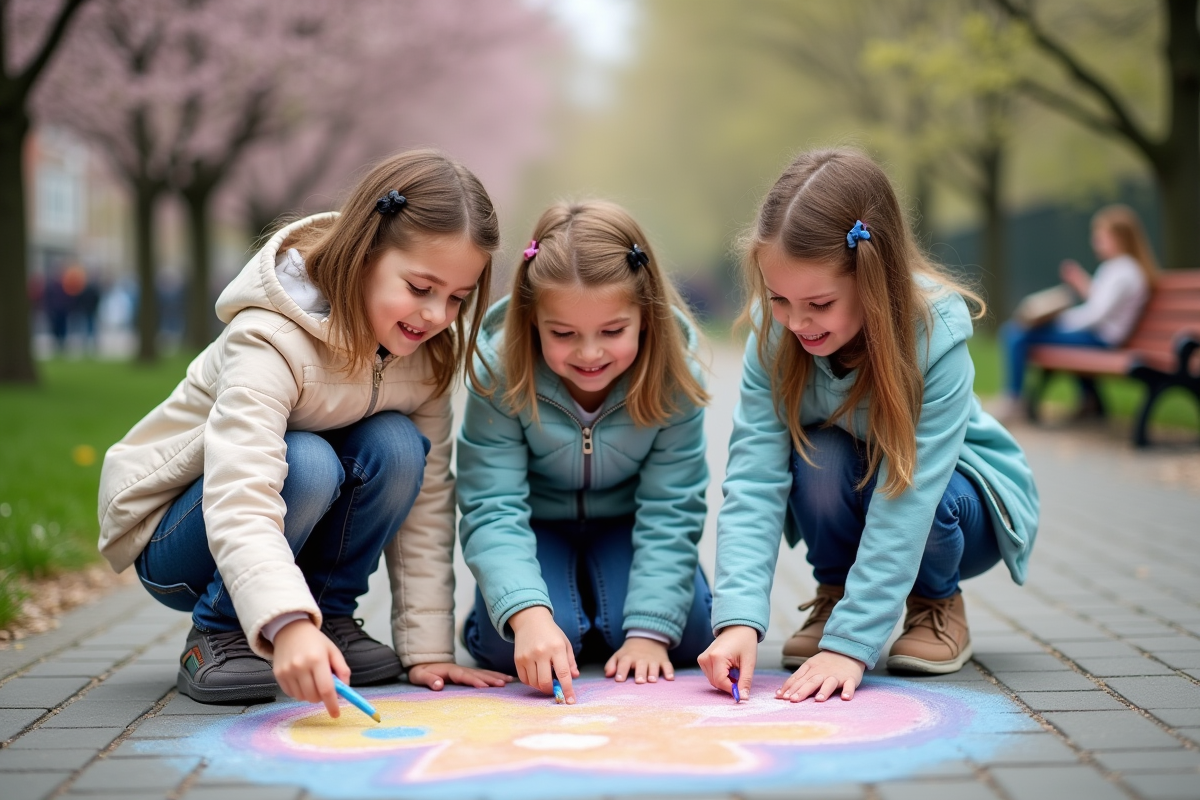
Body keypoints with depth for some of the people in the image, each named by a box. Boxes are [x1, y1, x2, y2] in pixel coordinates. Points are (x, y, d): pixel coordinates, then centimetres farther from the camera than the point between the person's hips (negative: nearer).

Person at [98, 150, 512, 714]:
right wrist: (288, 624, -60)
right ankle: (217, 635, -13)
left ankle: (330, 615, -4)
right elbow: (238, 503, -44)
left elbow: (428, 501, -10)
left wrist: (427, 649, -16)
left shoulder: (424, 349, -11)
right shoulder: (271, 341, -31)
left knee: (397, 447, -24)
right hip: (169, 533, -5)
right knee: (308, 463, -35)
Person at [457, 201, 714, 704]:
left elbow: (670, 511, -20)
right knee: (516, 647, -27)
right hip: (537, 526, -1)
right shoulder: (500, 371, -28)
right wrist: (528, 614, -47)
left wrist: (650, 630, -29)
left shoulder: (673, 372, -25)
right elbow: (493, 510, -31)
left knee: (687, 638, -21)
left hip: (625, 524, 1)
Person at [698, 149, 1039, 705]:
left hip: (948, 494, -2)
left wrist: (849, 644, -43)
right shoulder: (774, 332, -25)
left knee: (895, 481, -36)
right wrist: (739, 619, -43)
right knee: (818, 459, -32)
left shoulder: (936, 331, -34)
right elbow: (753, 479, -30)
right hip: (845, 487, 2)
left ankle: (938, 605, -3)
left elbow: (907, 500, -38)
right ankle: (834, 593, -3)